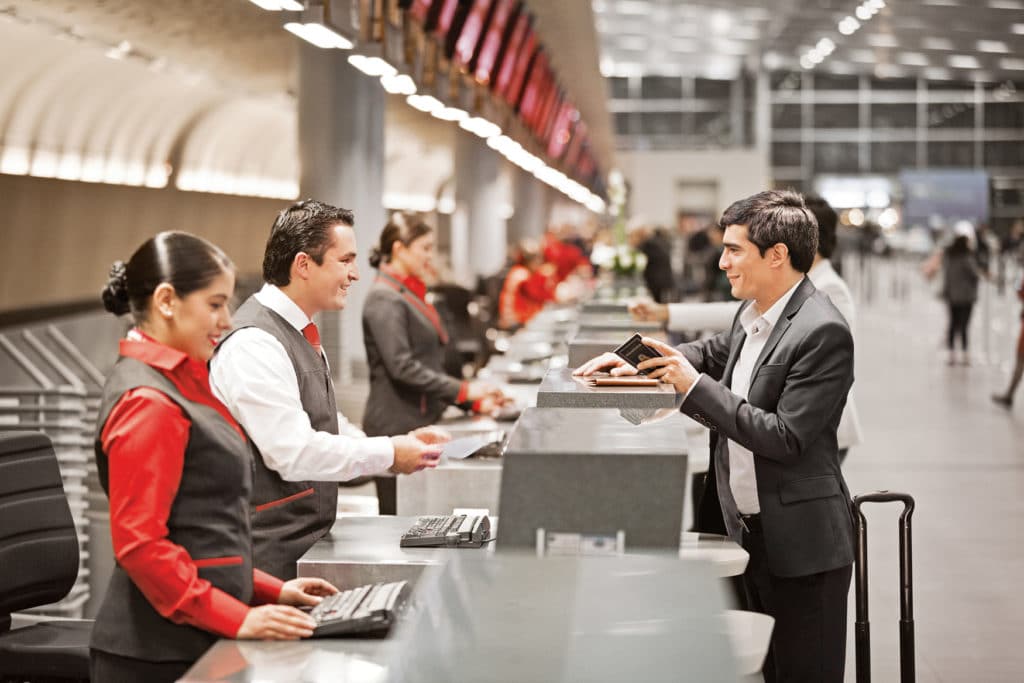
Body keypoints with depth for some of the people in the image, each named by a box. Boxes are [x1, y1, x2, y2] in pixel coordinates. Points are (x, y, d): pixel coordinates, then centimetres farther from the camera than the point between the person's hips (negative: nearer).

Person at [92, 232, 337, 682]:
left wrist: (270, 591, 15)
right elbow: (139, 544, -21)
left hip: (194, 641, 9)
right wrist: (237, 619, -22)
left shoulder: (177, 383, 15)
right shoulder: (148, 402, -15)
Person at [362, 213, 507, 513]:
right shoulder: (385, 299, -11)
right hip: (396, 427, -9)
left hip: (419, 424, 9)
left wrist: (474, 402, 12)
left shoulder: (411, 295, 18)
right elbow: (401, 367, -20)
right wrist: (463, 390, -18)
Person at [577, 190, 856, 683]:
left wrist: (696, 386, -21)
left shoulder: (823, 332, -19)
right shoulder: (752, 314, 8)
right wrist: (634, 359, 14)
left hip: (800, 545, -9)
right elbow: (715, 352, 30)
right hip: (746, 530, 9)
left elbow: (786, 439, -24)